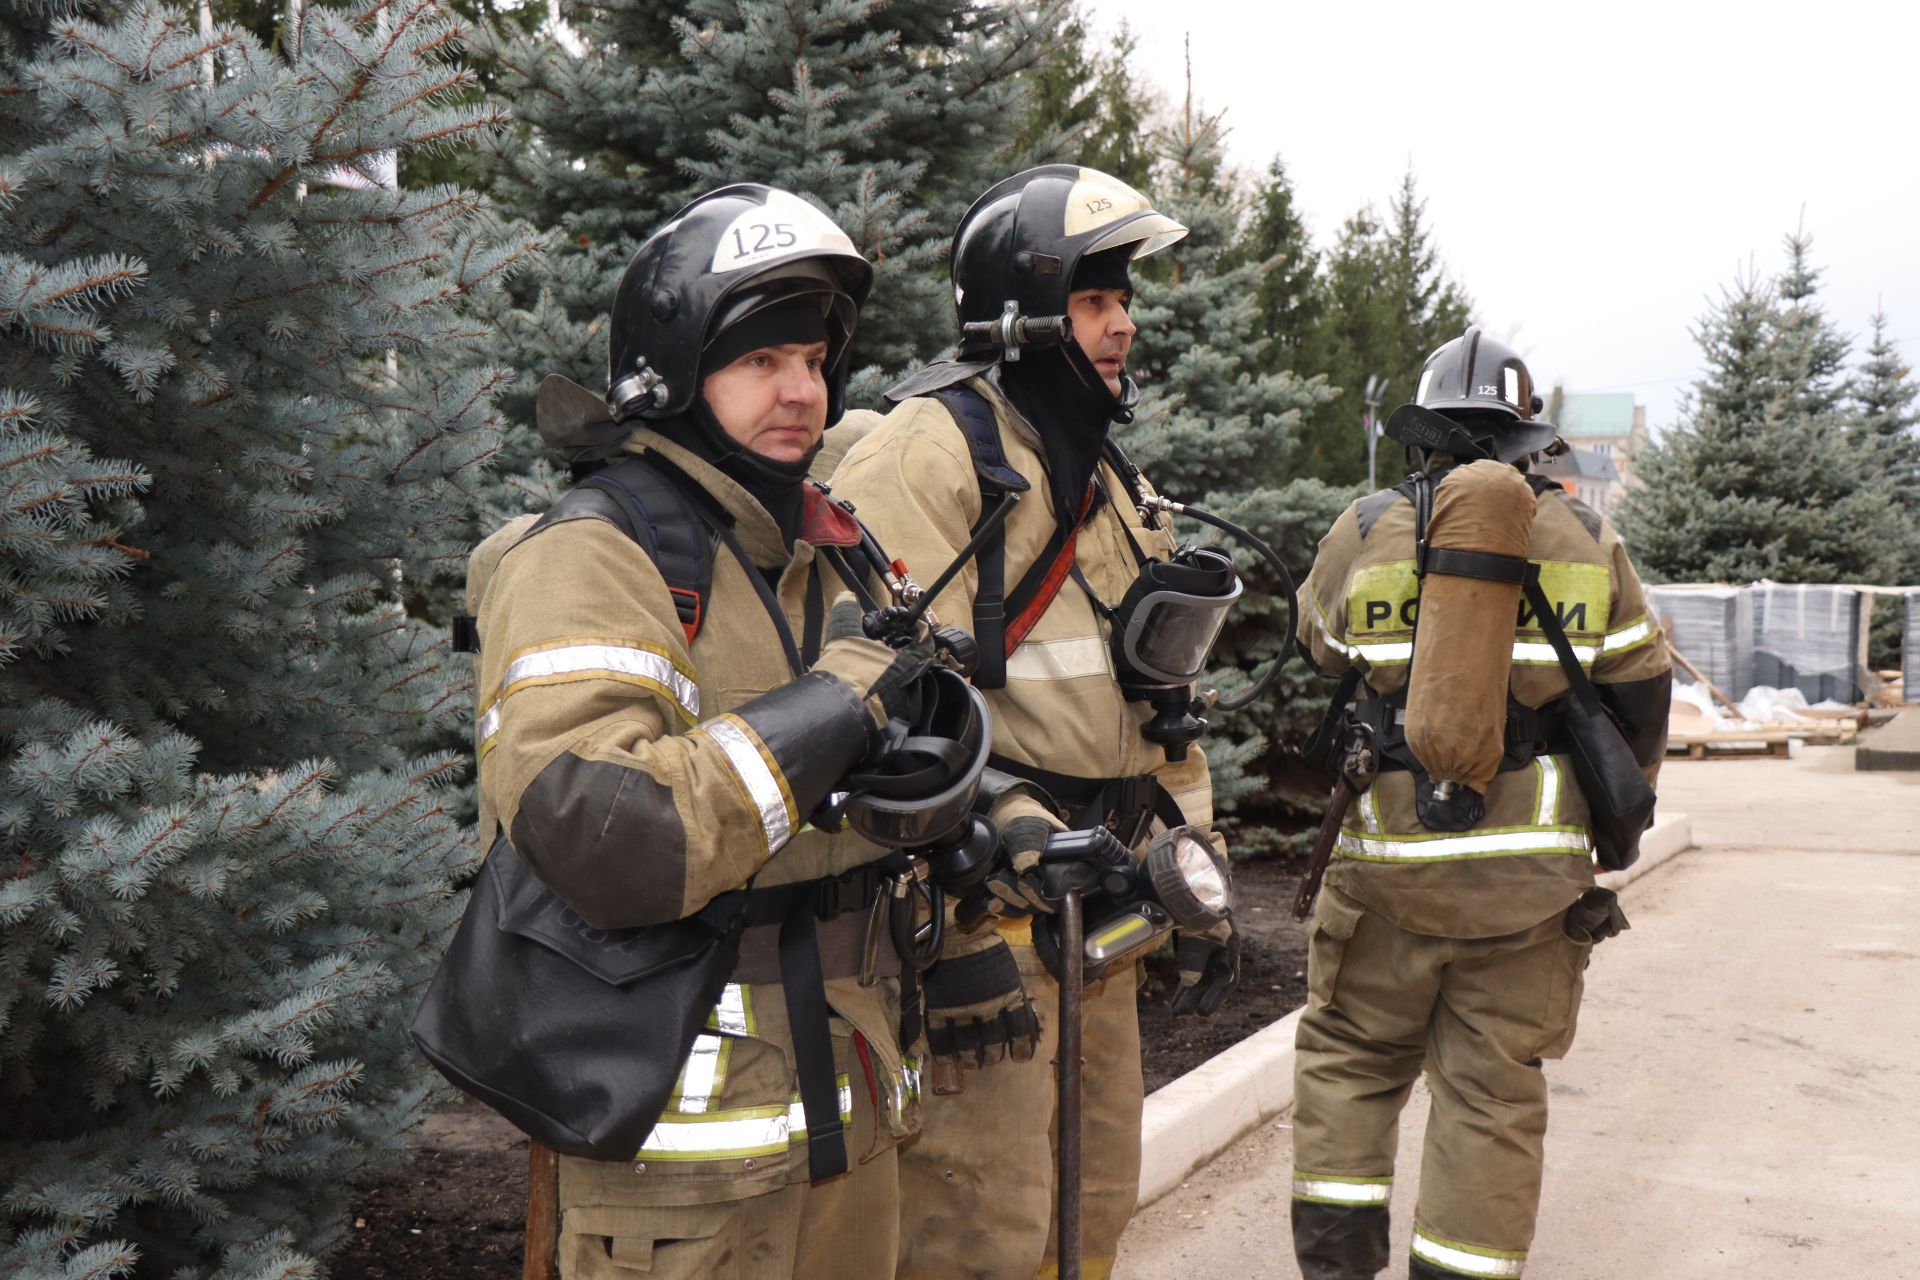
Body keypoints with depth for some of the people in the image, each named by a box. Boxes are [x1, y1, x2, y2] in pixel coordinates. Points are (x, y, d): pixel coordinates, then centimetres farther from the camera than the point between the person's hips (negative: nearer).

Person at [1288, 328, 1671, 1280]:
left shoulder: (1363, 531, -2)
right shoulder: (1588, 540, 3)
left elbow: (1321, 655, 14)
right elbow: (1641, 704, 8)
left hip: (1392, 854, -1)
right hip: (1535, 870, 1)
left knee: (1346, 1057, 15)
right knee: (1493, 1091, 8)